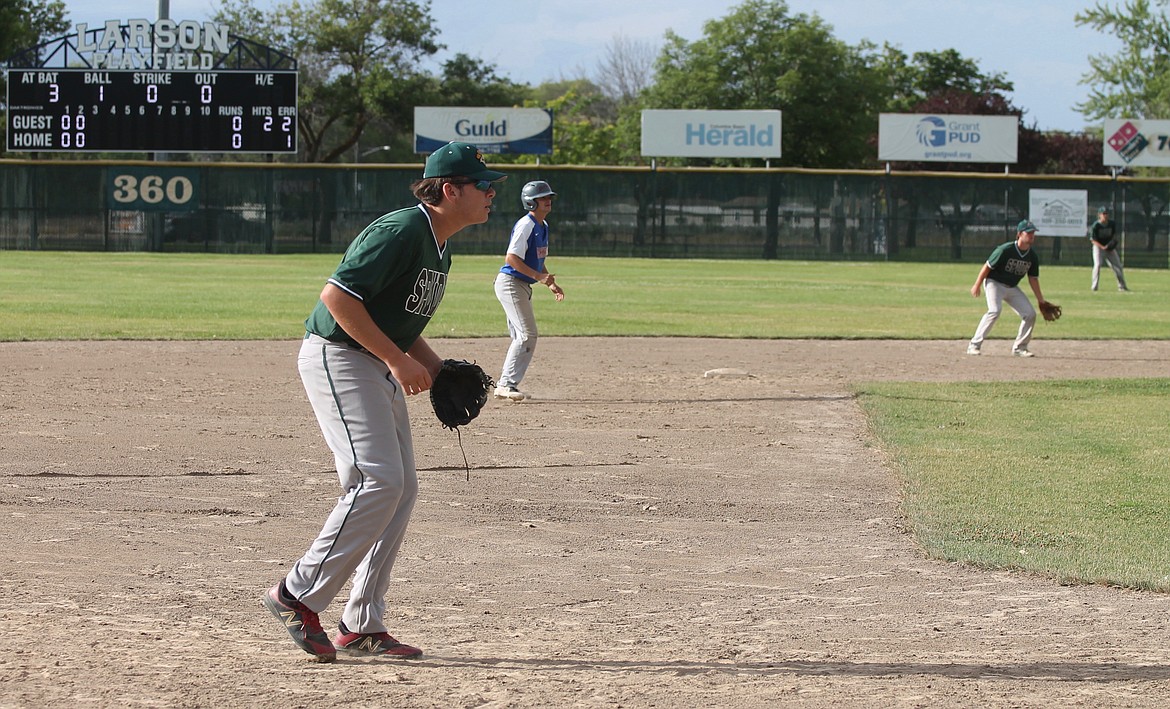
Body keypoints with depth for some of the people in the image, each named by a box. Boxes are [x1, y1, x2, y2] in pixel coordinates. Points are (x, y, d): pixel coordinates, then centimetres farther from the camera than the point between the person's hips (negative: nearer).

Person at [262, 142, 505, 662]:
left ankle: (362, 626, 11)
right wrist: (399, 360, -22)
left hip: (378, 365, 10)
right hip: (337, 357, -10)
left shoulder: (439, 247, 13)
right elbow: (337, 296, -25)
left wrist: (436, 368, 6)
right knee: (378, 479, -18)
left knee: (402, 488, 6)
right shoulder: (401, 231, -19)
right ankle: (298, 596, -10)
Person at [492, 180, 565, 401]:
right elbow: (511, 258, -24)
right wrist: (539, 276, -28)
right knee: (527, 335, -14)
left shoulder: (543, 226, 14)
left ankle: (505, 385, 17)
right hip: (510, 282, -10)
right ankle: (507, 384, -13)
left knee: (521, 337, 12)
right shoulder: (525, 225, -16)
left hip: (523, 285, 10)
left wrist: (551, 284, 14)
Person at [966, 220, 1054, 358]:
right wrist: (977, 286, -14)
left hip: (1012, 288, 7)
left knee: (1030, 314, -2)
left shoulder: (1032, 257, -3)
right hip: (994, 283, -7)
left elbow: (1033, 279, 6)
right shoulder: (1005, 250, -22)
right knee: (994, 310, -28)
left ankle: (1019, 347, 13)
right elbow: (987, 267, -15)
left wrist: (1041, 301, 7)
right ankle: (974, 345, -24)